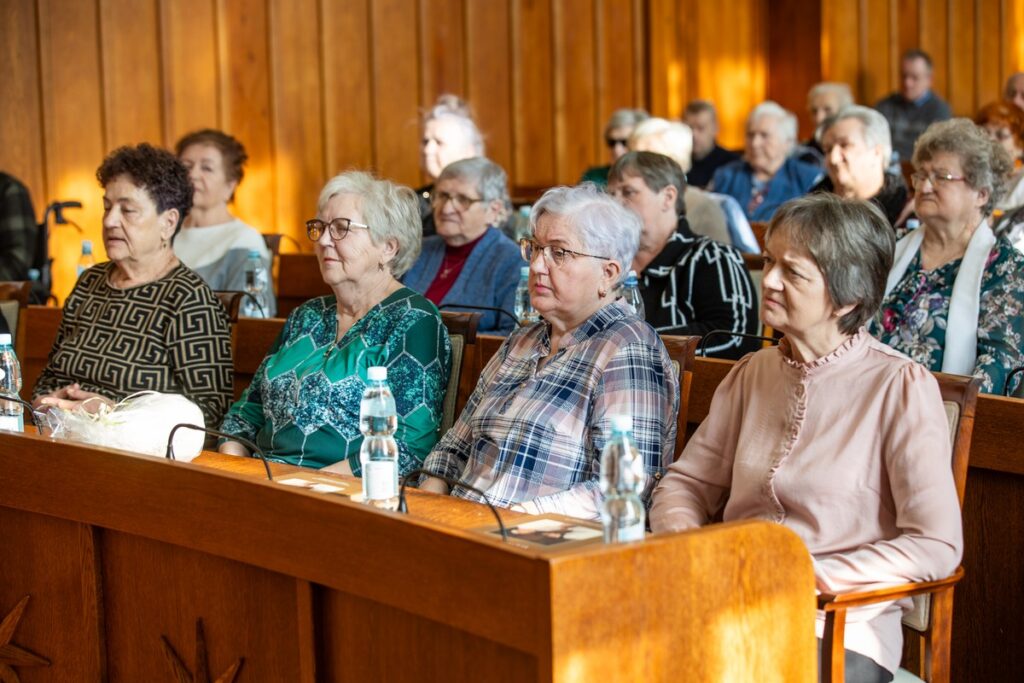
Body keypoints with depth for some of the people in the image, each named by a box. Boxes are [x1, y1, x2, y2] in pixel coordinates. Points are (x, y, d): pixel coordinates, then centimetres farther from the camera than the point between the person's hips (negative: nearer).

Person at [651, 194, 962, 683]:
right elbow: (688, 482, 19)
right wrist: (682, 538, -5)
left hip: (842, 629, -5)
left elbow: (937, 547, -10)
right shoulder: (752, 374, 14)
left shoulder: (900, 387, -6)